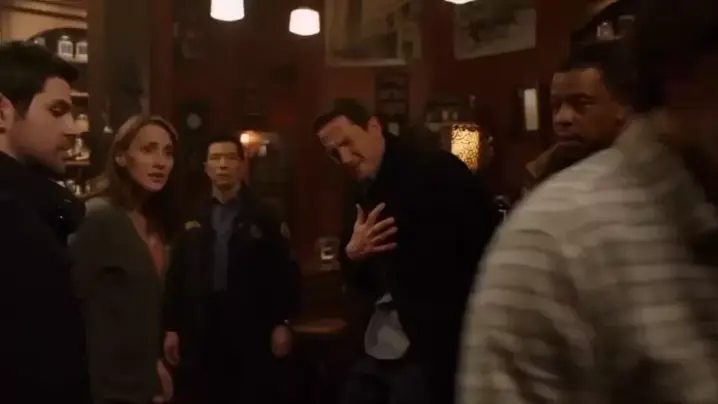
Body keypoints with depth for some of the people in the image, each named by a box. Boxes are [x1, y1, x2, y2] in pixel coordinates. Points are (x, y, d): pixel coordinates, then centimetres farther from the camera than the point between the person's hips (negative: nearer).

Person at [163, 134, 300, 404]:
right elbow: (177, 275, 5)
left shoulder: (264, 217, 3)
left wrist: (282, 323, -8)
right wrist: (171, 328, 2)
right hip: (201, 331, 2)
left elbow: (284, 271, -2)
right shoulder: (193, 220, 8)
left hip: (251, 330, -2)